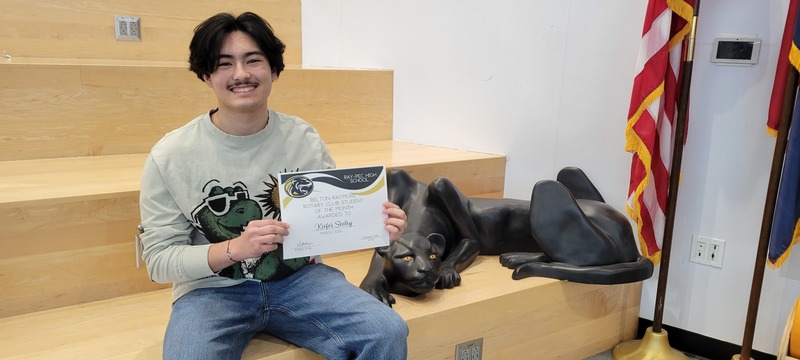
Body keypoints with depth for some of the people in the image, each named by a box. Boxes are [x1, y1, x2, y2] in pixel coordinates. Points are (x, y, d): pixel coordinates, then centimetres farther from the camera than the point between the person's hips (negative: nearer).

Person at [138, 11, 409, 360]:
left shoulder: (305, 139, -2)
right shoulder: (170, 156, -8)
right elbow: (158, 260, -7)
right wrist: (234, 248, -24)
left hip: (298, 278, 2)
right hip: (211, 289, -1)